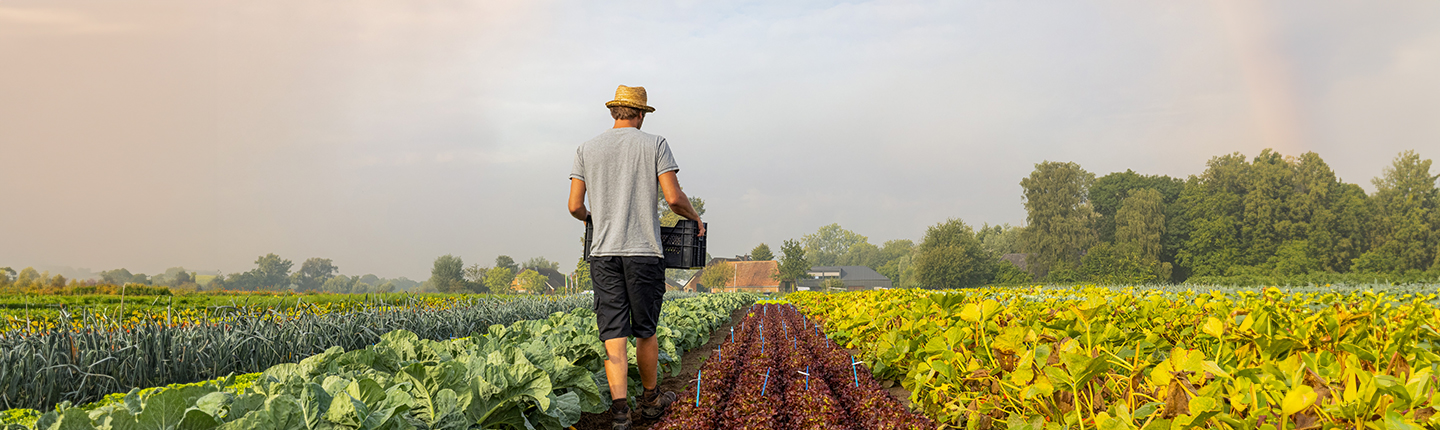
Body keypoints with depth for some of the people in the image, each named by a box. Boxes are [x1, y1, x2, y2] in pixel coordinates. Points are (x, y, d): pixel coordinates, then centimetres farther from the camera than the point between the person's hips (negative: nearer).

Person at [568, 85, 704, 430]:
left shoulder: (587, 149, 9)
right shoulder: (654, 145, 2)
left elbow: (575, 207, 5)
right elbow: (673, 198, -8)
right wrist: (695, 217, 11)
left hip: (604, 253, 2)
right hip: (644, 252, -1)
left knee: (614, 335, -2)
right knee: (645, 331, 11)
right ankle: (651, 400, 27)